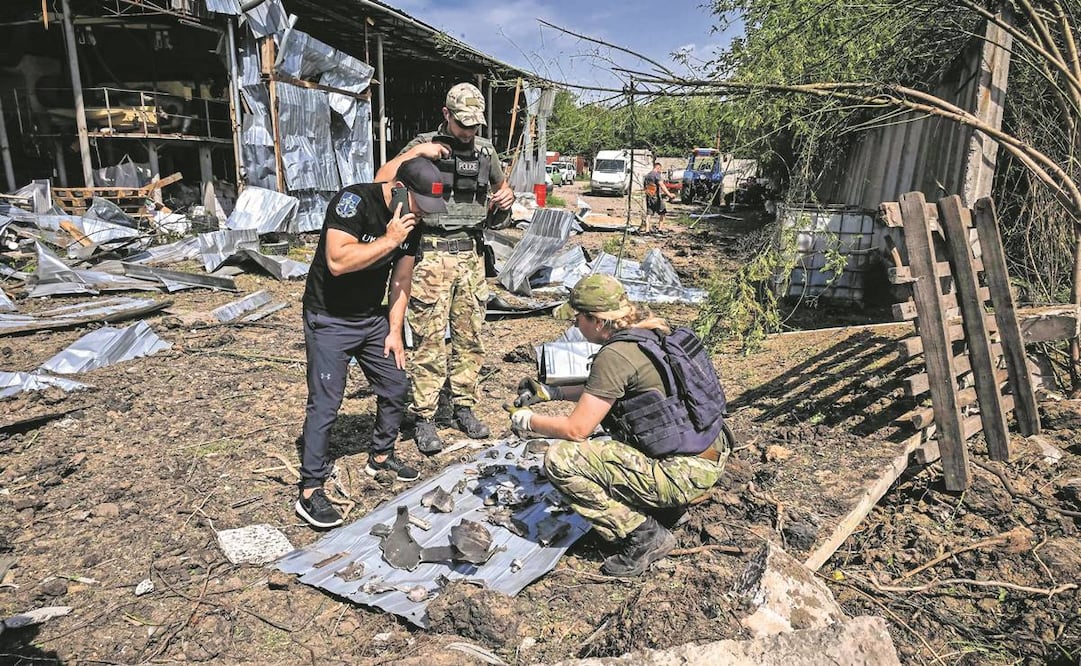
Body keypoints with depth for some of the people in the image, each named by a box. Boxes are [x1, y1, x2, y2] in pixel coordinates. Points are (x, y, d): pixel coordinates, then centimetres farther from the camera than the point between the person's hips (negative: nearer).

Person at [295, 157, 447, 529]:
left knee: (396, 388, 10)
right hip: (330, 319, -7)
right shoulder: (354, 201, -22)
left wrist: (395, 331, 2)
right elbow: (337, 261, -34)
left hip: (372, 317, 7)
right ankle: (310, 492, 4)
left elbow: (401, 280, 5)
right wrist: (388, 240, -31)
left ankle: (380, 457, 32)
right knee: (325, 402, -7)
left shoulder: (411, 222, -1)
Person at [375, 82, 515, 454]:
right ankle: (424, 419, 6)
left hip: (472, 254, 5)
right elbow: (382, 181, -9)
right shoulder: (424, 145, -1)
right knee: (430, 340, -3)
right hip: (433, 254, -4)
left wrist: (507, 197, 6)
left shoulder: (486, 150, 11)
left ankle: (464, 408, 21)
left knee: (470, 337, 9)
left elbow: (501, 185, 29)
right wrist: (414, 153, -16)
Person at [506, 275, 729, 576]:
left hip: (683, 475, -10)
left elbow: (575, 429, -14)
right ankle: (664, 505, 19)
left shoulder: (615, 355, -19)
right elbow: (606, 391, 23)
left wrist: (527, 421, 4)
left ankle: (643, 537, -3)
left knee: (560, 460, -11)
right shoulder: (655, 334, 8)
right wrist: (551, 392, 22)